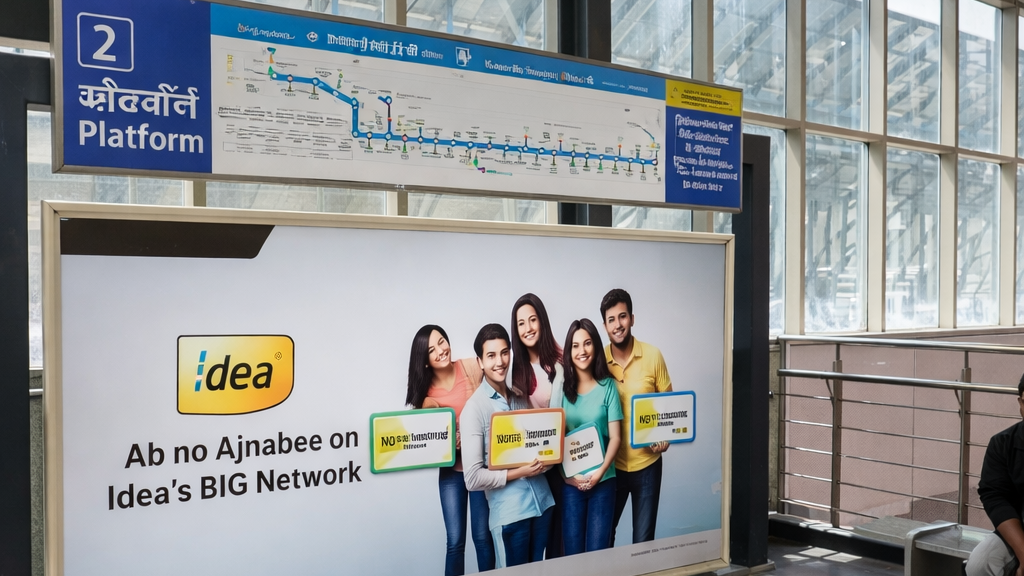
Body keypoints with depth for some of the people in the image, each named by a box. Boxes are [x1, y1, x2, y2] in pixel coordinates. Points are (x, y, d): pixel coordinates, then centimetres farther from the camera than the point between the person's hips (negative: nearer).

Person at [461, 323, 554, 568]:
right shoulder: (474, 408, -11)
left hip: (543, 501, 6)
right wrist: (519, 472, -15)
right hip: (509, 512, -6)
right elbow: (473, 478, -14)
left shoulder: (521, 399, 9)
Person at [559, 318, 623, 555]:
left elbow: (615, 437, -2)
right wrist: (569, 474, -11)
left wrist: (600, 472, -15)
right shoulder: (562, 387, 1)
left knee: (597, 550, 2)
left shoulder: (608, 386, 0)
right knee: (573, 551, 5)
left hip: (603, 480, -1)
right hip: (570, 481, 1)